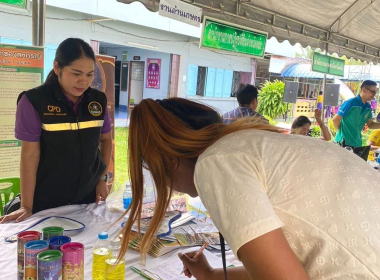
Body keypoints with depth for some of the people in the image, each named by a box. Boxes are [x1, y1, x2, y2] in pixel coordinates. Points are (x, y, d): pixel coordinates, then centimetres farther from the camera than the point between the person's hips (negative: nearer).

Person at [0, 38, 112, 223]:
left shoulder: (98, 100, -2)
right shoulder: (34, 101, -13)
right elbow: (30, 154, -12)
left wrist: (103, 178, 5)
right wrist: (26, 206, -12)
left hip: (89, 196, 4)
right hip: (47, 201, -3)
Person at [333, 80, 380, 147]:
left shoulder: (368, 107, 6)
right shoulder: (350, 103, -16)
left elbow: (370, 124, 12)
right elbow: (335, 120, -14)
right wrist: (342, 132, 1)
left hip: (357, 144, 7)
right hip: (344, 143, -7)